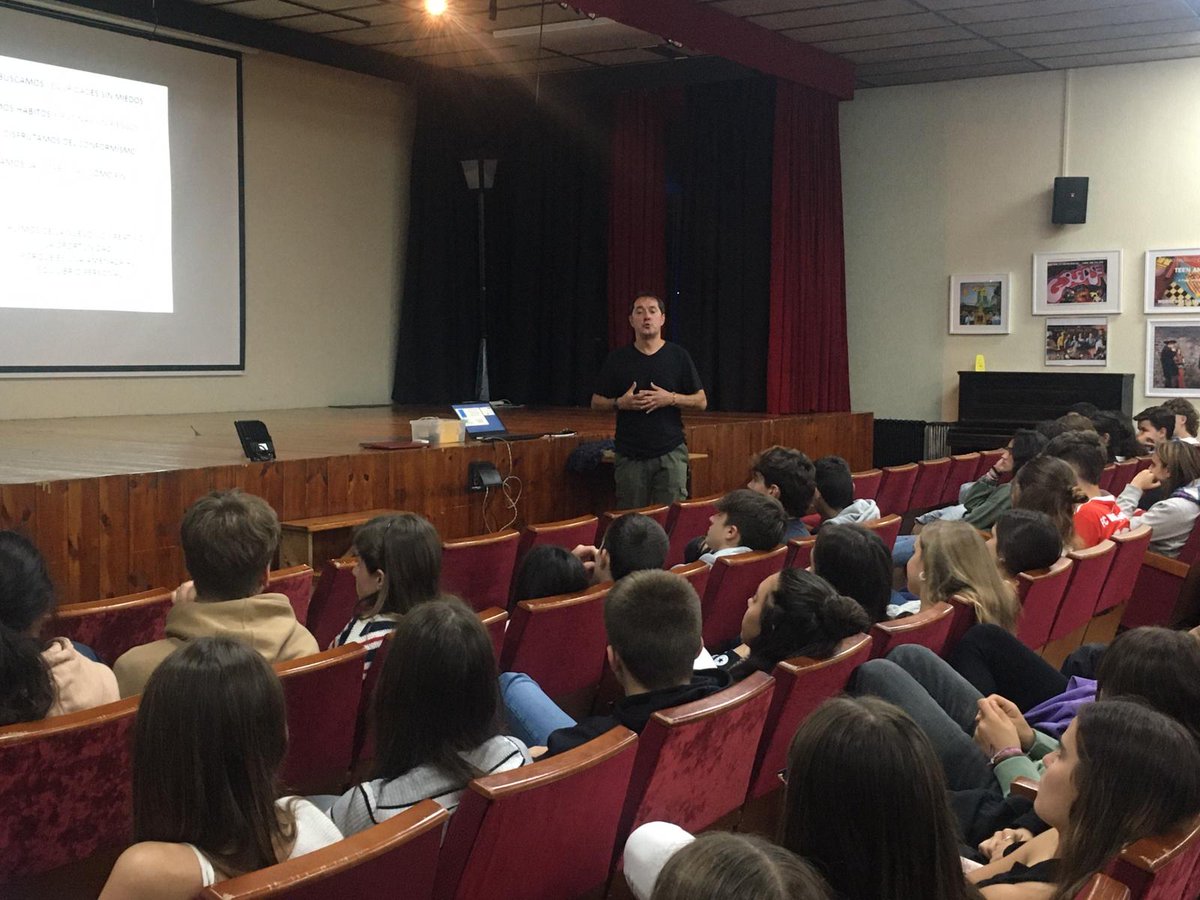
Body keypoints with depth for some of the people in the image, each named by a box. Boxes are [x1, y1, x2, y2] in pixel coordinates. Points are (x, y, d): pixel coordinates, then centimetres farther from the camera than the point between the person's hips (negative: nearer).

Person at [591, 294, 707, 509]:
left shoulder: (678, 356, 4)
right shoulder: (618, 358, 6)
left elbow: (701, 401, 6)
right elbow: (596, 402, 10)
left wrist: (671, 398, -11)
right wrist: (620, 403, -10)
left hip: (670, 452, -1)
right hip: (630, 456, 1)